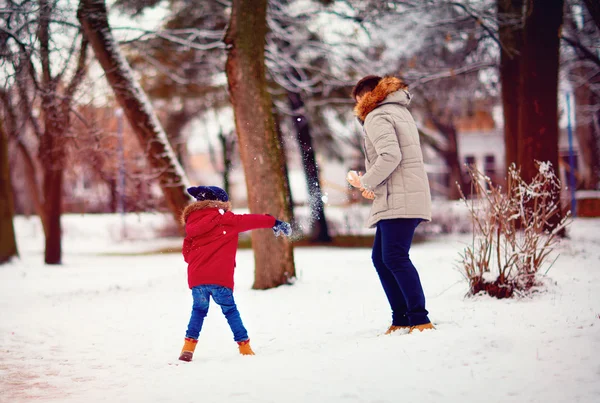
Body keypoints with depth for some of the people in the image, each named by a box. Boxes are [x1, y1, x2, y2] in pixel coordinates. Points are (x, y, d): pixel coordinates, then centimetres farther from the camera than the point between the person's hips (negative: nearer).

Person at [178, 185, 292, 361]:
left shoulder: (192, 226, 14)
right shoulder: (227, 220, 2)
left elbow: (187, 253, 14)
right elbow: (250, 220, 2)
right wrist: (273, 222, 10)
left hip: (196, 279, 3)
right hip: (220, 279, -3)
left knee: (198, 311, 20)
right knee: (230, 311, 11)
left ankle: (189, 345, 8)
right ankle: (244, 347, 8)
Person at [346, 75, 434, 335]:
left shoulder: (377, 118, -7)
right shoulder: (398, 111, 24)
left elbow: (390, 156, -22)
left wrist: (365, 182, -9)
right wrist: (370, 184, 11)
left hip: (399, 199, -10)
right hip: (405, 198, 10)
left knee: (395, 258, -14)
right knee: (380, 257, 11)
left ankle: (420, 320, -16)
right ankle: (401, 320, 11)